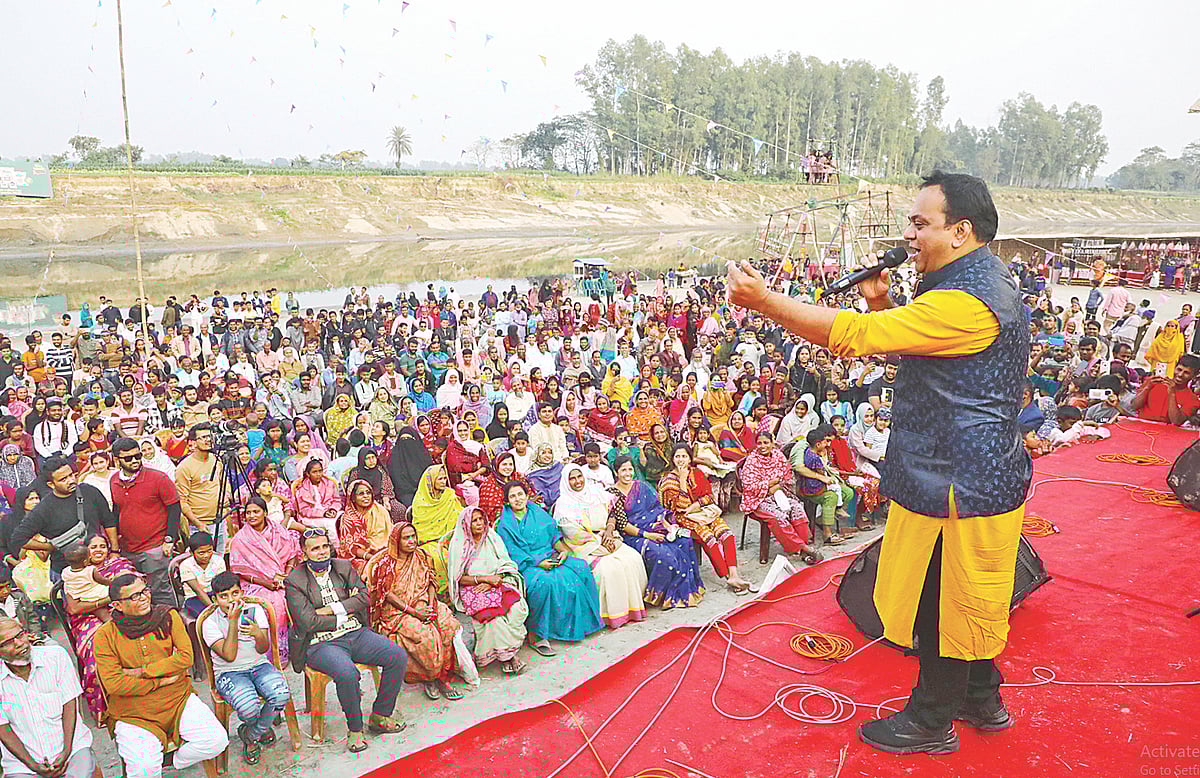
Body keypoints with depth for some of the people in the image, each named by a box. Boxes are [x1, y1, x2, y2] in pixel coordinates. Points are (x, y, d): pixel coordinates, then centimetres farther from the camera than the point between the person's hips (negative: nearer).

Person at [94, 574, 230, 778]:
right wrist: (160, 681, -10)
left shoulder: (168, 617, 2)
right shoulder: (105, 636, -5)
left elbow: (186, 657, -5)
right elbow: (113, 683, -12)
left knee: (216, 740, -15)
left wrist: (143, 671, -11)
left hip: (177, 699, 3)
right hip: (133, 712, -2)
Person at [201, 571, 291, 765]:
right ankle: (264, 728, 7)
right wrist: (233, 621, -22)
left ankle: (251, 735, 0)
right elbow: (229, 655, -18)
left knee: (281, 695, -28)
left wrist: (258, 634, -28)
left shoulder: (255, 611, 2)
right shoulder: (211, 623, -5)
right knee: (249, 706, -33)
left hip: (259, 666, 3)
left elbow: (263, 649, -5)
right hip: (228, 673, -2)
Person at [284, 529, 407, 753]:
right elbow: (308, 622, -12)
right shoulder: (294, 581, -4)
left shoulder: (343, 567, 11)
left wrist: (333, 609, -10)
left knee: (398, 656, -13)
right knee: (347, 672, -35)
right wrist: (345, 616, -6)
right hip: (320, 644, -5)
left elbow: (364, 596, 2)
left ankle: (379, 716, 3)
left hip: (356, 633, 6)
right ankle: (354, 729, -10)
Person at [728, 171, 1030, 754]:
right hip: (981, 473, 10)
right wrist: (883, 307, -2)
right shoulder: (983, 280, 11)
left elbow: (853, 334, -31)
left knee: (941, 604, 6)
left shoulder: (966, 301, -25)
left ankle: (930, 723, 23)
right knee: (967, 598, 23)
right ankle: (981, 701, 40)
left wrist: (763, 300, -29)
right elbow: (910, 345, 17)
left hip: (958, 483, -10)